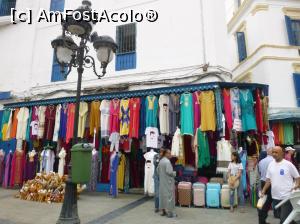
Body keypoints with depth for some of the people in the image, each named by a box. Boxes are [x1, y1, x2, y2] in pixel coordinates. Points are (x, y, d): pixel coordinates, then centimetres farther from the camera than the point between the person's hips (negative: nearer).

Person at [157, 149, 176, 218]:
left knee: (163, 195, 13)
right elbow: (169, 171, -24)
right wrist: (174, 173, -7)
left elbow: (157, 170, 13)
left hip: (162, 182, 9)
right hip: (168, 182, -9)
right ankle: (170, 212, 4)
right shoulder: (167, 161, -19)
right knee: (169, 195, -2)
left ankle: (163, 211, 22)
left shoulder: (160, 161, 8)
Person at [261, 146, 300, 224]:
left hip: (287, 196, -5)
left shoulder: (288, 164, -9)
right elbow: (268, 179, 11)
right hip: (275, 196, 5)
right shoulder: (271, 164, 6)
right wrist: (263, 191, 7)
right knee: (282, 216, 20)